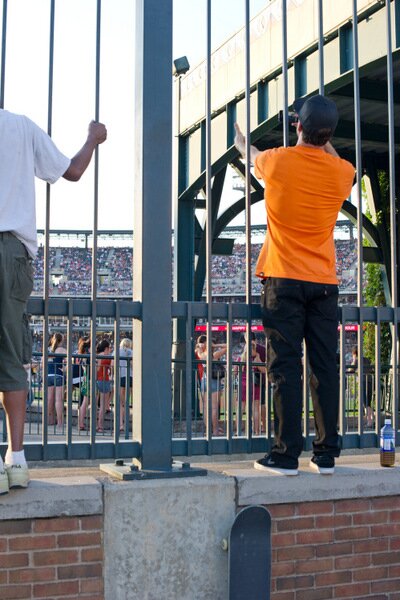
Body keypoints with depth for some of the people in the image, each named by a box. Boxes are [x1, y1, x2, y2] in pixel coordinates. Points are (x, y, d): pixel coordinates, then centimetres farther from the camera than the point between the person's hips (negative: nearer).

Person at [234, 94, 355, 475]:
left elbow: (253, 158, 22)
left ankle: (286, 455, -1)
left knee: (285, 368, -2)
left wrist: (241, 142, 43)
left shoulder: (278, 161, -4)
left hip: (283, 280, -2)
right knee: (325, 368, 4)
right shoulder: (342, 173, 1)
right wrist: (322, 140, 34)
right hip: (324, 283, 3)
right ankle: (327, 455, 10)